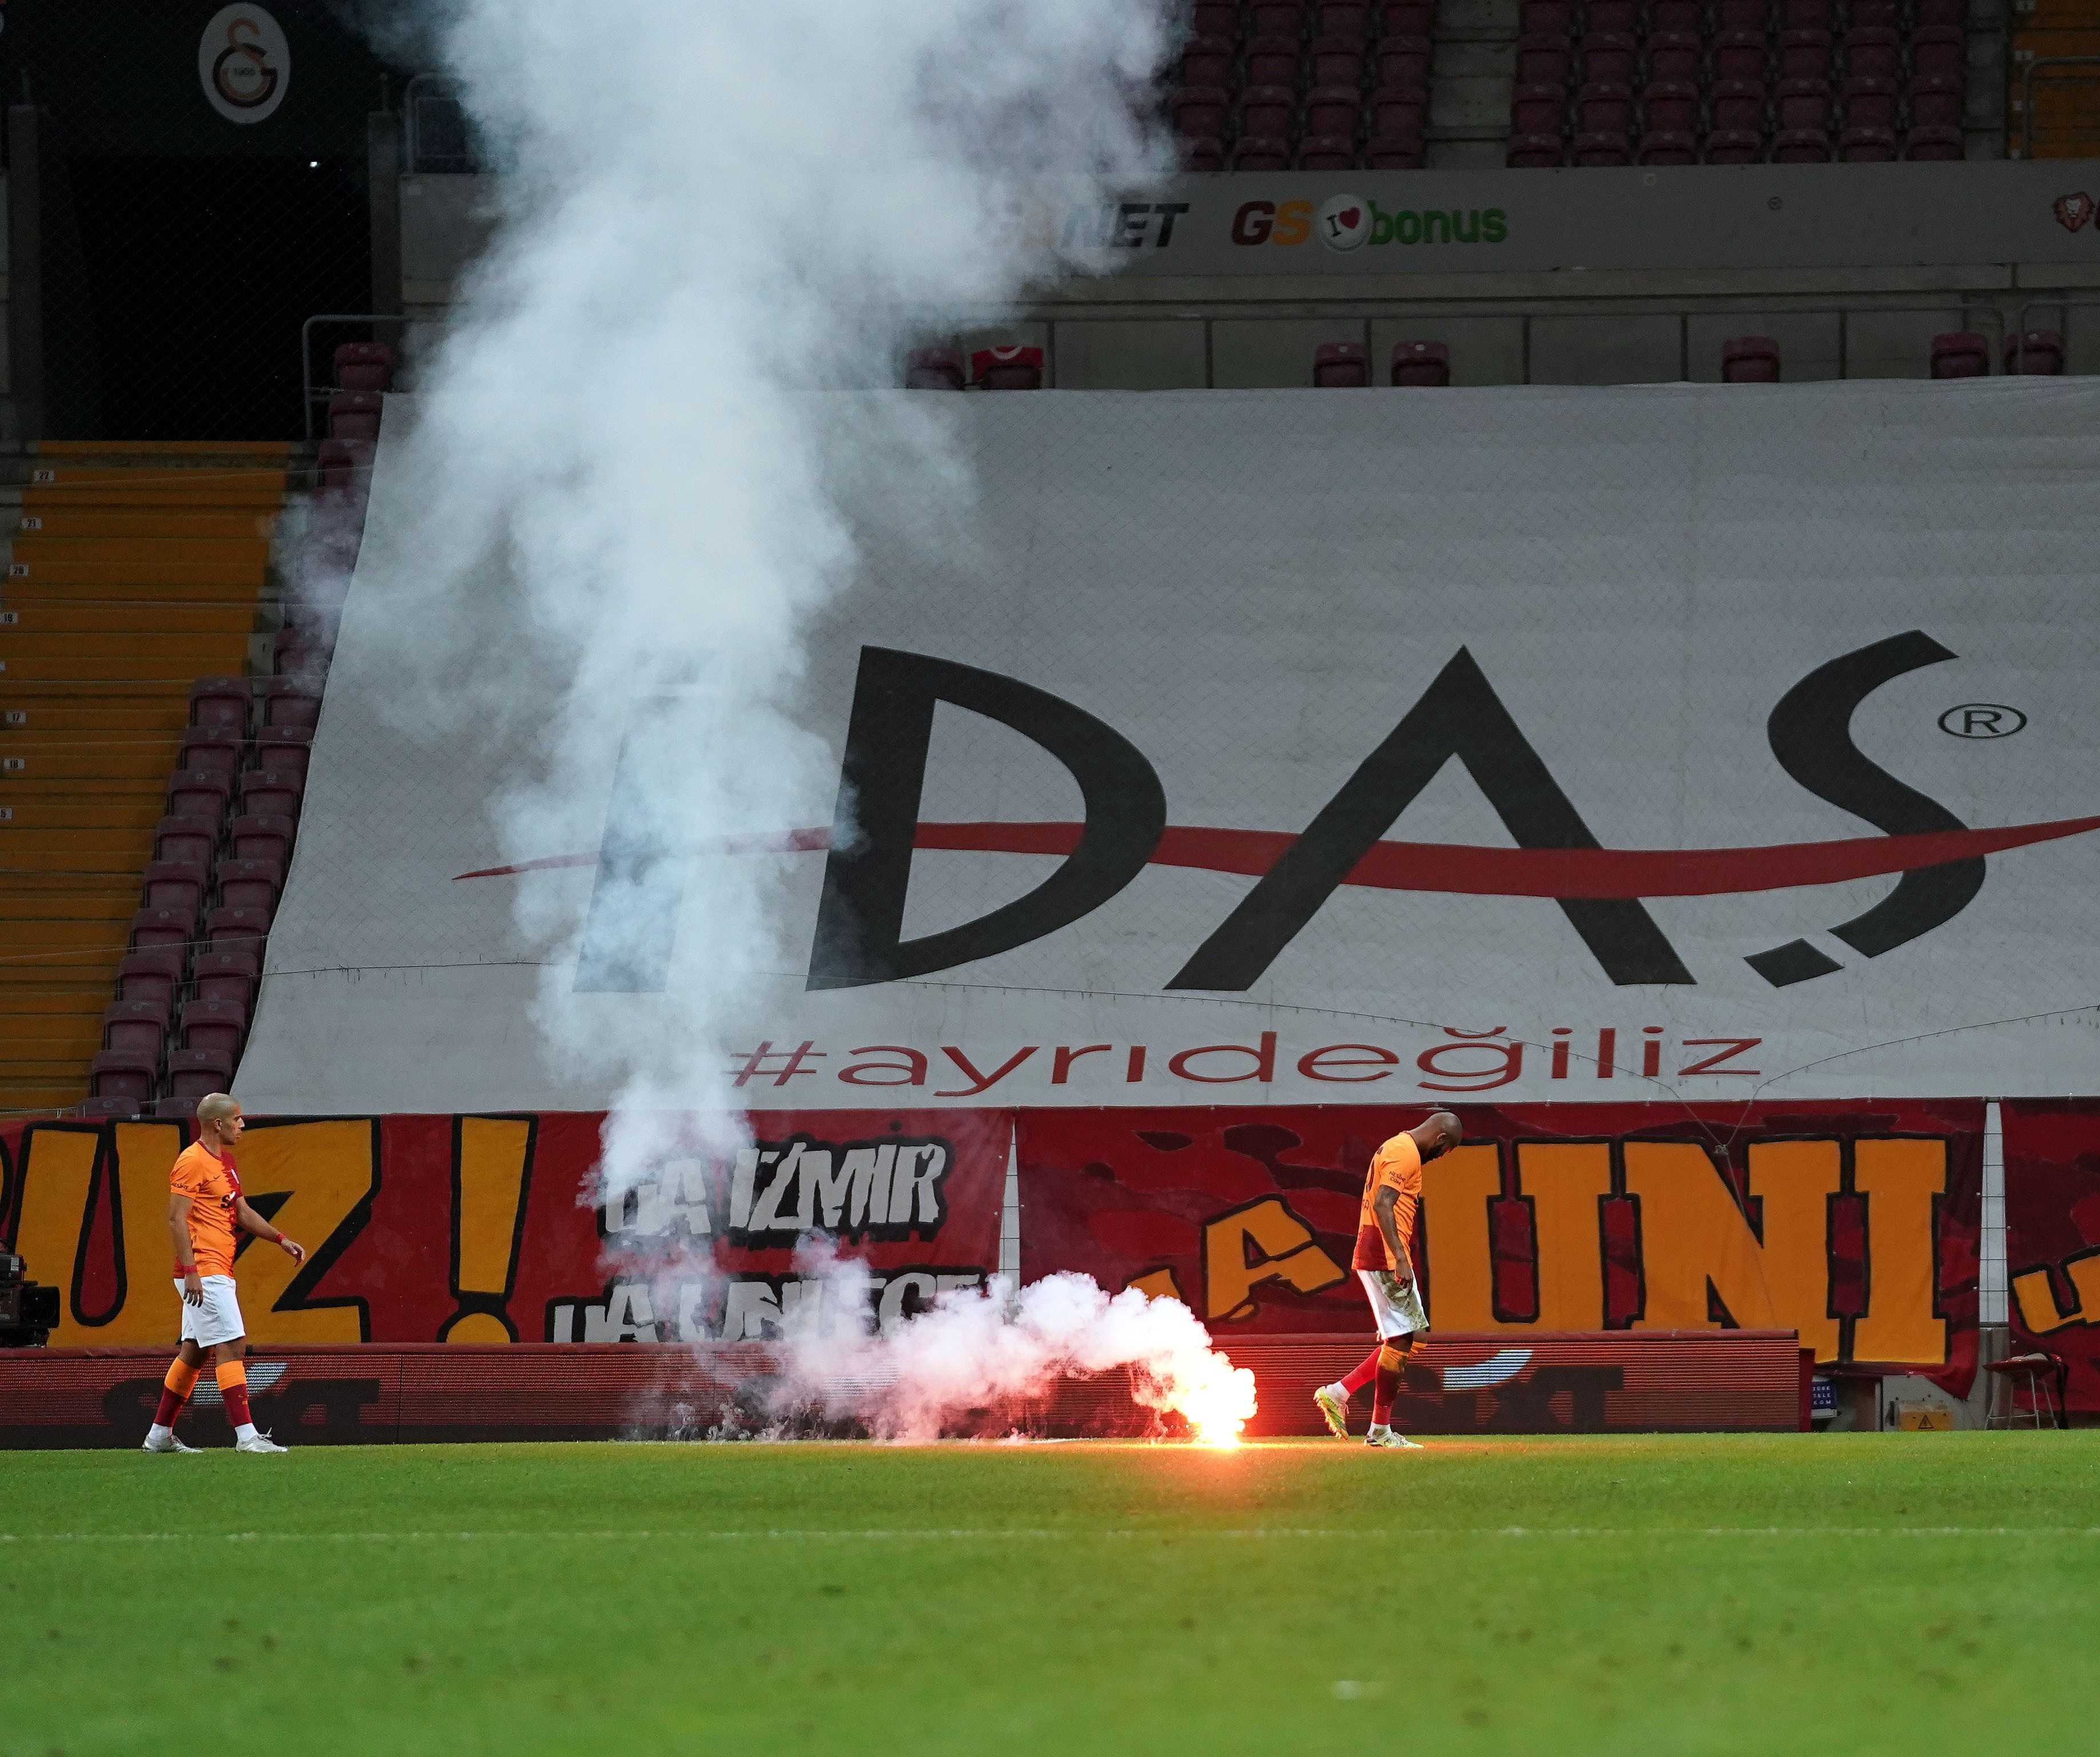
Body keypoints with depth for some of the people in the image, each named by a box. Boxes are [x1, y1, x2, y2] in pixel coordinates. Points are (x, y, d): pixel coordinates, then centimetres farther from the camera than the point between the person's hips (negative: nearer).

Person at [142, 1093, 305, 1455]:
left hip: (219, 1272, 10)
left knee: (194, 1352, 13)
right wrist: (191, 1271, -23)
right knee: (232, 1346, -13)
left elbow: (242, 1211, 25)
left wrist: (280, 1240, 15)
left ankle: (159, 1435, 19)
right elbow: (177, 1219, -17)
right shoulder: (192, 1161, -12)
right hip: (203, 1272, -10)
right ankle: (246, 1436, -17)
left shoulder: (224, 1160, 18)